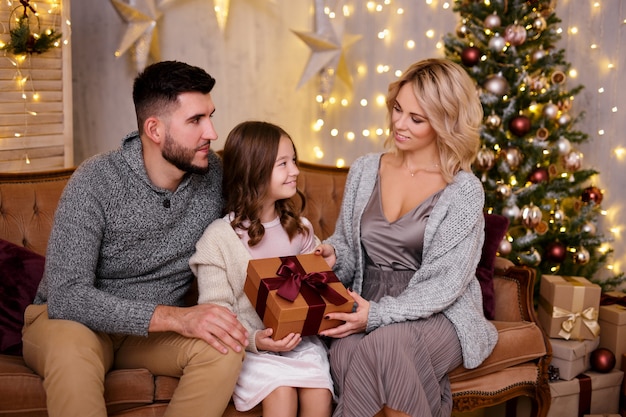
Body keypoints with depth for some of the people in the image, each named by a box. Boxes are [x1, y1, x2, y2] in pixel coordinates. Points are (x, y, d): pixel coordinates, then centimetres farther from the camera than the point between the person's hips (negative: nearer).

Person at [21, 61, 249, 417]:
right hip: (70, 320, -4)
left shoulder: (214, 173, -7)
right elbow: (66, 297, -28)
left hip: (158, 329, 5)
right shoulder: (96, 181, -22)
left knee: (226, 348, -26)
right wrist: (175, 317, -36)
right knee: (71, 345, -39)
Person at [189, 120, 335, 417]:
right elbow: (215, 309, -8)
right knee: (281, 392, -26)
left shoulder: (300, 229, 9)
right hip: (249, 345, -4)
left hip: (300, 338, 4)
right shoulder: (218, 238, -7)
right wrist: (254, 339, -22)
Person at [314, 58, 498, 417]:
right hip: (368, 308, 3)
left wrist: (379, 314, -21)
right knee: (345, 351, -31)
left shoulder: (464, 190, -5)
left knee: (385, 342, -36)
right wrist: (333, 255, -6)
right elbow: (348, 248, 18)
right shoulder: (365, 171, 9)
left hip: (438, 316, -3)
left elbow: (445, 283, -10)